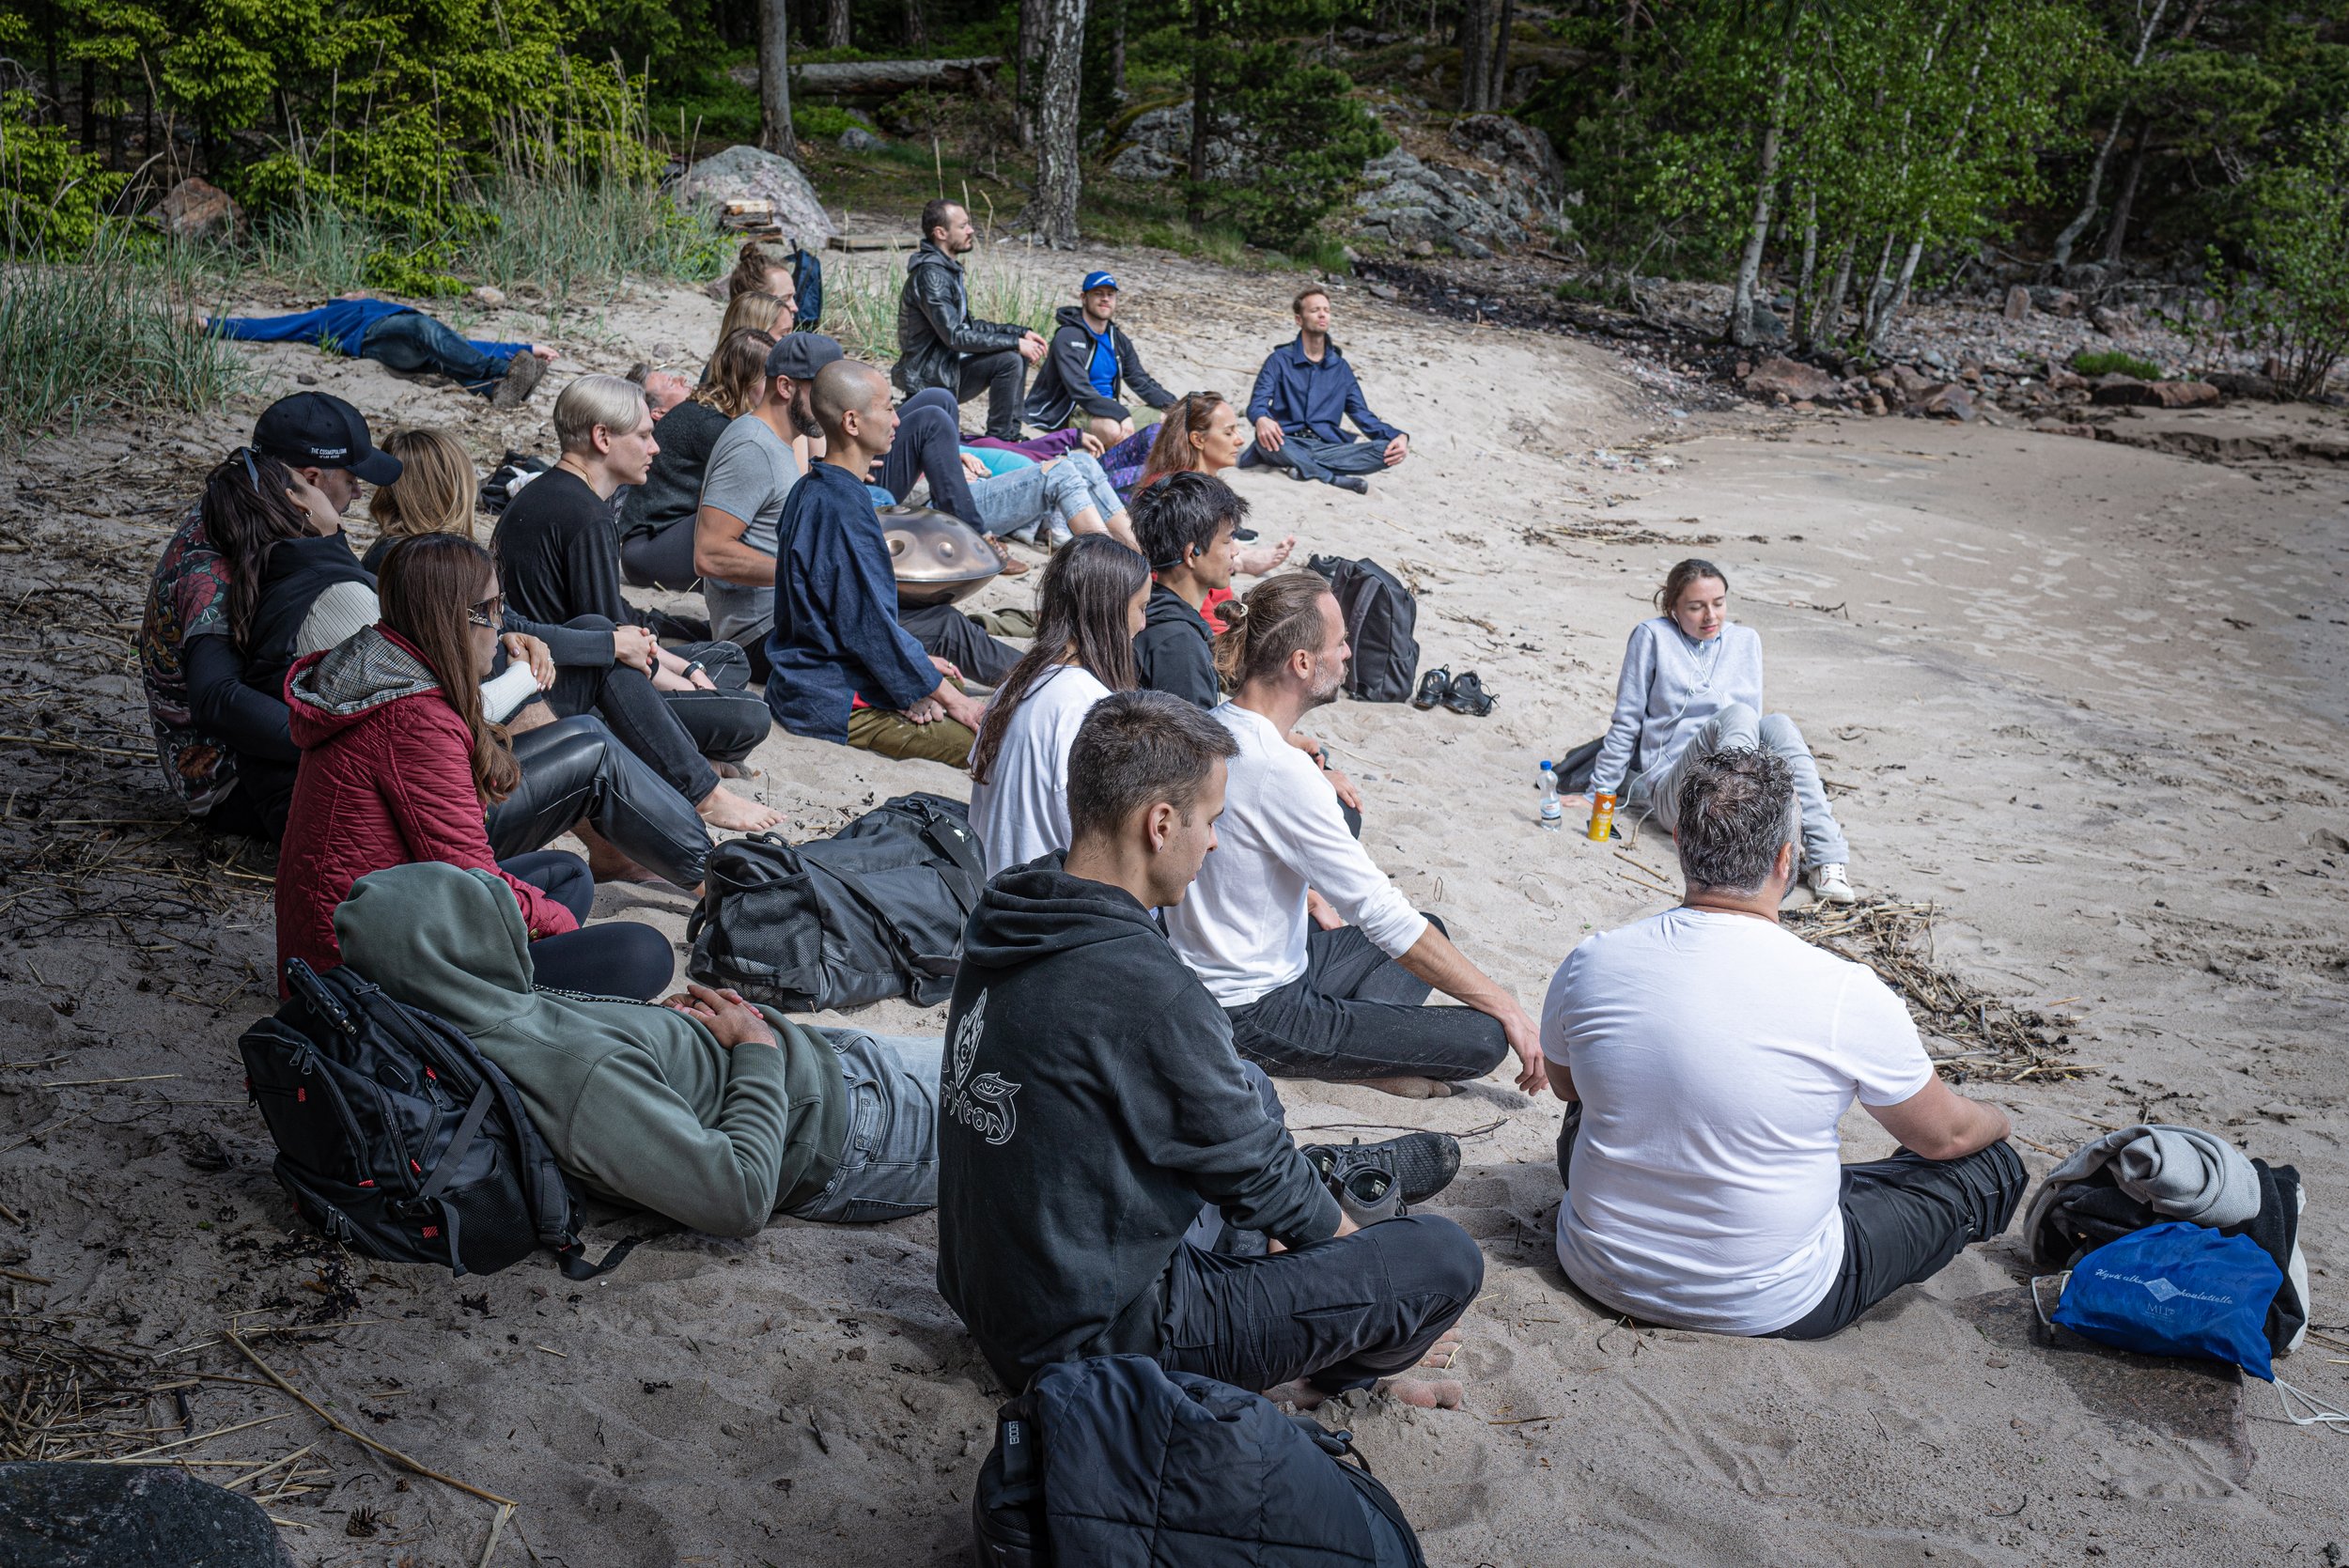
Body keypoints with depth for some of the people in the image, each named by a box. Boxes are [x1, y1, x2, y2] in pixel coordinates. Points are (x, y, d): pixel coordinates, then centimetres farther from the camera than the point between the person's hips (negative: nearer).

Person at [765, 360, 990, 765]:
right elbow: (869, 625, -22)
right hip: (838, 704, -11)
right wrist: (946, 695, -13)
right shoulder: (845, 508, -23)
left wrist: (917, 663, 13)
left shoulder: (810, 490, 9)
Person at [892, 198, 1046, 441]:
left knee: (1019, 354, 8)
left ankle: (1011, 436, 7)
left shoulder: (949, 270, 12)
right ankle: (999, 440, -10)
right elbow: (956, 337, -25)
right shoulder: (930, 275, -20)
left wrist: (1021, 333, 6)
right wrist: (1015, 343, -21)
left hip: (947, 363, 10)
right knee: (1009, 360, -21)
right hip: (930, 376, -10)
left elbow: (969, 325, 18)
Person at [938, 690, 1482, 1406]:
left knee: (1250, 1092, 23)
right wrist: (1352, 1238, 8)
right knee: (1448, 1258, -4)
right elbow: (1256, 1173, -12)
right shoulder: (1141, 989, -28)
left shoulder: (1006, 929, 0)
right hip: (1096, 1336, -9)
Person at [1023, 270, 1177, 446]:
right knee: (1114, 430, -36)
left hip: (1107, 410, 8)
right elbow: (1080, 391, -25)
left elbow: (1142, 382, 12)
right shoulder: (1068, 337, -14)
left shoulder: (1118, 339, 11)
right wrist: (1122, 414, -35)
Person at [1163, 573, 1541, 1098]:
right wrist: (1506, 1006, -16)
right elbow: (1384, 915, -24)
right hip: (1254, 1015, -10)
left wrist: (1315, 897, 13)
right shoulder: (1280, 770, -28)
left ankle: (1345, 1037, 3)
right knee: (1484, 1039, -14)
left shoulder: (1213, 728, 0)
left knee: (1432, 932, 23)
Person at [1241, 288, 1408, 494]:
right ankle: (1339, 481, -31)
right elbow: (1257, 402, -4)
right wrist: (1261, 419, -32)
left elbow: (1362, 414, 17)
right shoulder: (1280, 359, 9)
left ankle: (1305, 468, -32)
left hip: (1328, 447, 3)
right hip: (1290, 445, -3)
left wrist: (1397, 436, -4)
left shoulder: (1340, 367, 20)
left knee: (1389, 449, -22)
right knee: (1266, 436, -40)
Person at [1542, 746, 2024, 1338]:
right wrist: (1997, 1121, 20)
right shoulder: (1846, 994, -24)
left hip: (1602, 1276, 4)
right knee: (1993, 1165, 11)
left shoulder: (1588, 963, -15)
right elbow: (1943, 1136, -4)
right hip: (1768, 1307, -3)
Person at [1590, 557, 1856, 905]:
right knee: (1736, 715, -30)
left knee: (1777, 724, -27)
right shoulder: (1653, 636, 4)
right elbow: (1626, 722, 6)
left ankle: (1827, 861, -37)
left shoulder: (1746, 640, 17)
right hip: (1674, 794, -4)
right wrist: (1600, 794, 4)